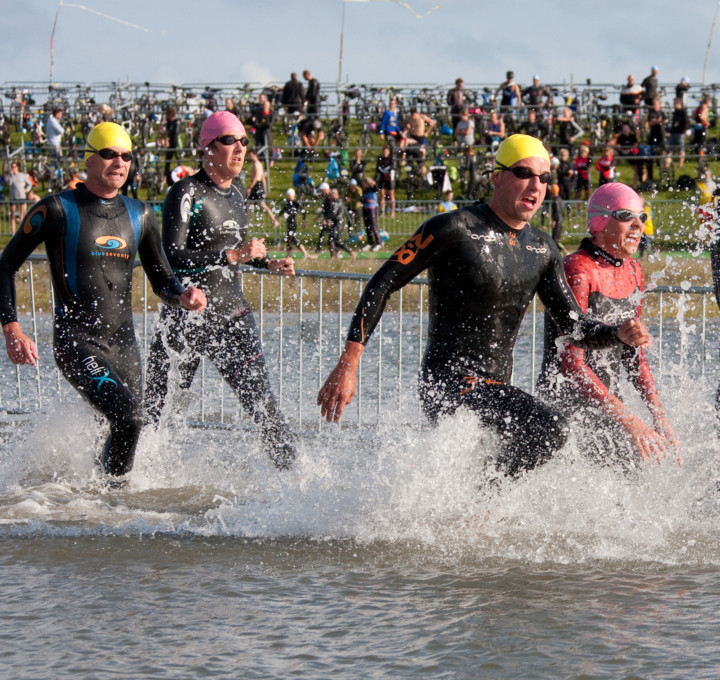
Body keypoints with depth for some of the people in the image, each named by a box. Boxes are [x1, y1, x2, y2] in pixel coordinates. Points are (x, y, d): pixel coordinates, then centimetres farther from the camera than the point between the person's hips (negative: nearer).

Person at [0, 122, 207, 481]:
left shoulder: (140, 215, 11)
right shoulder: (58, 210, -4)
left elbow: (161, 280, 19)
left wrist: (183, 296, -5)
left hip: (123, 342, 6)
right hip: (76, 341, -6)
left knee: (129, 427, 5)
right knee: (128, 417, -24)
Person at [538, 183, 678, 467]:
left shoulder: (633, 273, 8)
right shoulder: (577, 271, -19)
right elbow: (572, 363, -23)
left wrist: (658, 416, 7)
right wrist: (628, 421, -27)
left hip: (608, 397, 8)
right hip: (568, 400, -8)